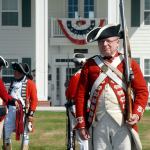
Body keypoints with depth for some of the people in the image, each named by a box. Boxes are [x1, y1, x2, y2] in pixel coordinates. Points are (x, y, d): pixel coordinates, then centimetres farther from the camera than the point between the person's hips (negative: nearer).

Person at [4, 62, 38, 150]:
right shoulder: (13, 82, 16)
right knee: (6, 133, 5)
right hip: (11, 111, 6)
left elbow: (34, 100, -5)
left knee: (25, 134, 2)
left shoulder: (29, 83, -2)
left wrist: (31, 113, -12)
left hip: (23, 112, -6)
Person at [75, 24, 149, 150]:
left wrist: (137, 114, -13)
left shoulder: (129, 63, 7)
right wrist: (81, 123, 3)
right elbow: (81, 94, 9)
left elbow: (142, 91, 3)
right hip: (97, 122, 2)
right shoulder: (90, 65, 10)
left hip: (123, 121, -1)